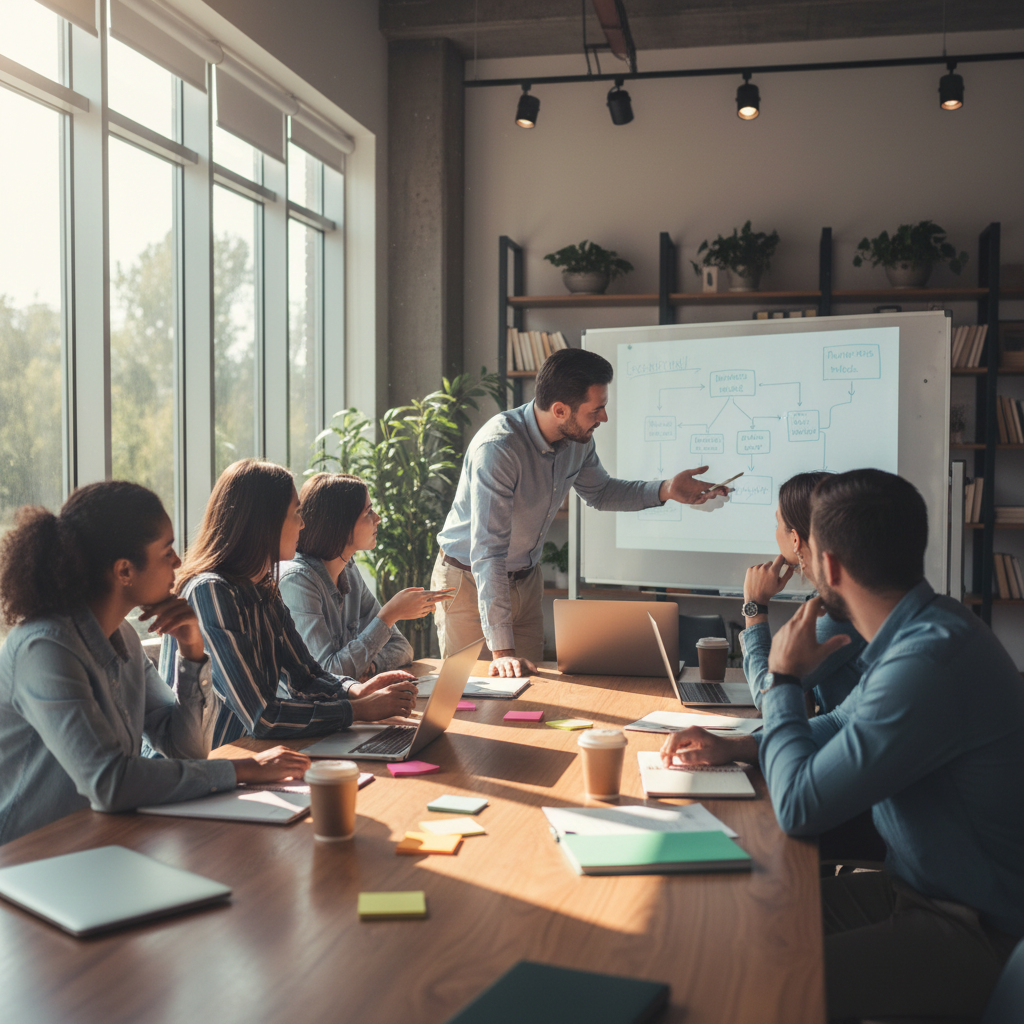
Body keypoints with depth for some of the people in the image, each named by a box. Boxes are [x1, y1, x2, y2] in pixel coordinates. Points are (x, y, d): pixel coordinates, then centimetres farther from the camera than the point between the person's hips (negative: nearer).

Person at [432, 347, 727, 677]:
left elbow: (600, 492, 13)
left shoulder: (578, 439, -9)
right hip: (471, 582, -6)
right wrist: (502, 650, -39)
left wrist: (665, 490, -4)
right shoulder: (497, 448, -33)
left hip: (526, 580, 6)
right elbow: (487, 551, -36)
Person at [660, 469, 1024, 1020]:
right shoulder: (926, 625, 3)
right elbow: (845, 724, 22)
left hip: (972, 933, -9)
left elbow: (798, 808, -24)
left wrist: (784, 678, -10)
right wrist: (734, 748, 9)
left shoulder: (929, 657, -29)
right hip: (917, 887, 10)